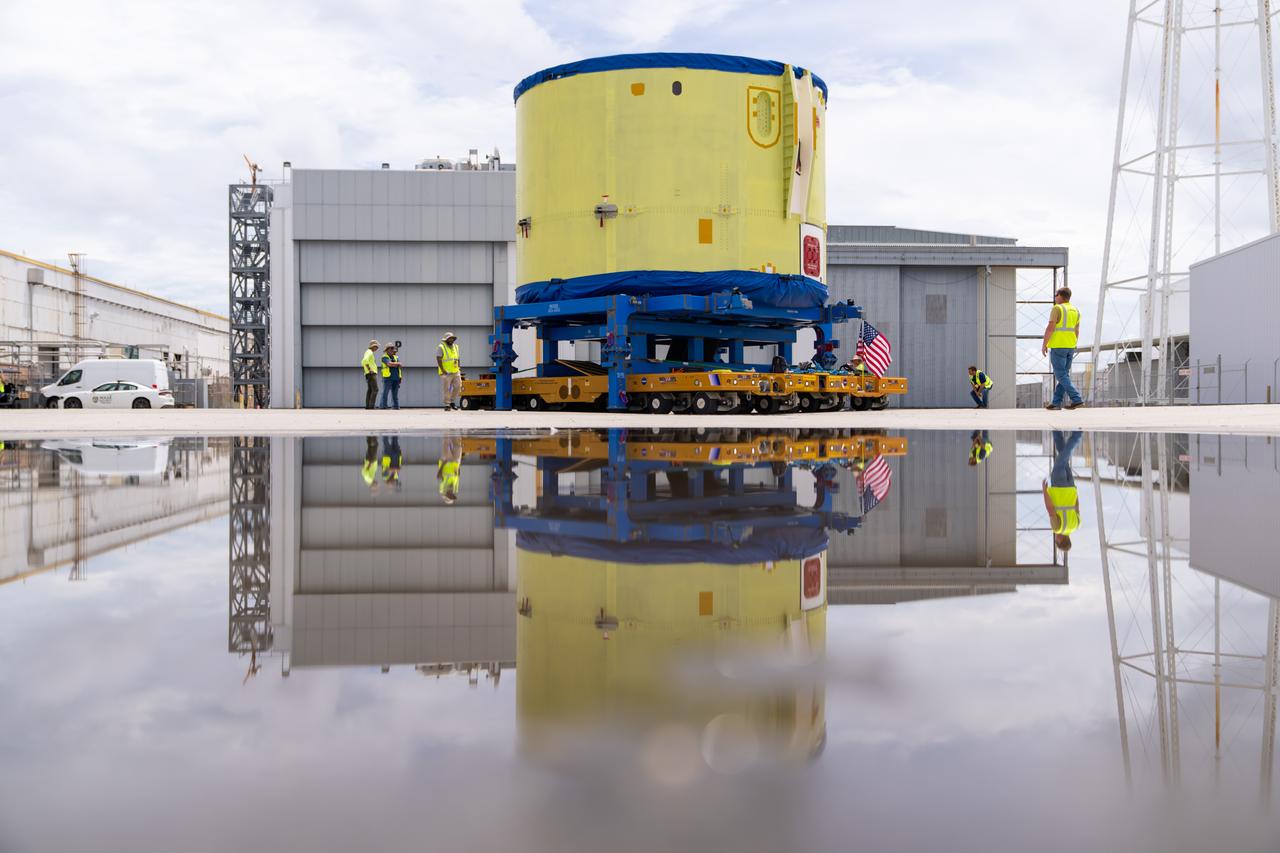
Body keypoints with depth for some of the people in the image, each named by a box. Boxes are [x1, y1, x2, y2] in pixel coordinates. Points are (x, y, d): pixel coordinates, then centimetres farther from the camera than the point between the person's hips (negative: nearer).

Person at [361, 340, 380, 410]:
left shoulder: (368, 352, 21)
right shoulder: (369, 352, -12)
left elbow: (363, 362, 33)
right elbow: (365, 361, -32)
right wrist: (369, 370, -25)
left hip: (369, 375, 10)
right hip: (372, 374, -10)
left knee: (370, 390, 7)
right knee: (375, 389, -12)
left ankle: (367, 405, 2)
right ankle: (371, 405, -18)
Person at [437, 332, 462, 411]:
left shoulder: (455, 347, 15)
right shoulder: (441, 347, -6)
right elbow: (439, 359, -12)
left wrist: (459, 368, 12)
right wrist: (443, 370, -18)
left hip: (456, 372, 6)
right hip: (446, 373, -6)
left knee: (458, 386, 2)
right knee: (446, 389, -3)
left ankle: (452, 401, 19)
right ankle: (447, 405, 2)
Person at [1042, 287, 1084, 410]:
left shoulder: (1057, 309, -11)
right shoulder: (1075, 311, 11)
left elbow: (1050, 328, -16)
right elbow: (1076, 331, 13)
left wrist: (1044, 344, -9)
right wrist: (1073, 347, 20)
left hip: (1058, 346, -7)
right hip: (1070, 347, 7)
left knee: (1061, 375, -6)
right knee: (1064, 374, 11)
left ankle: (1077, 399, -16)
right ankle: (1056, 402, 12)